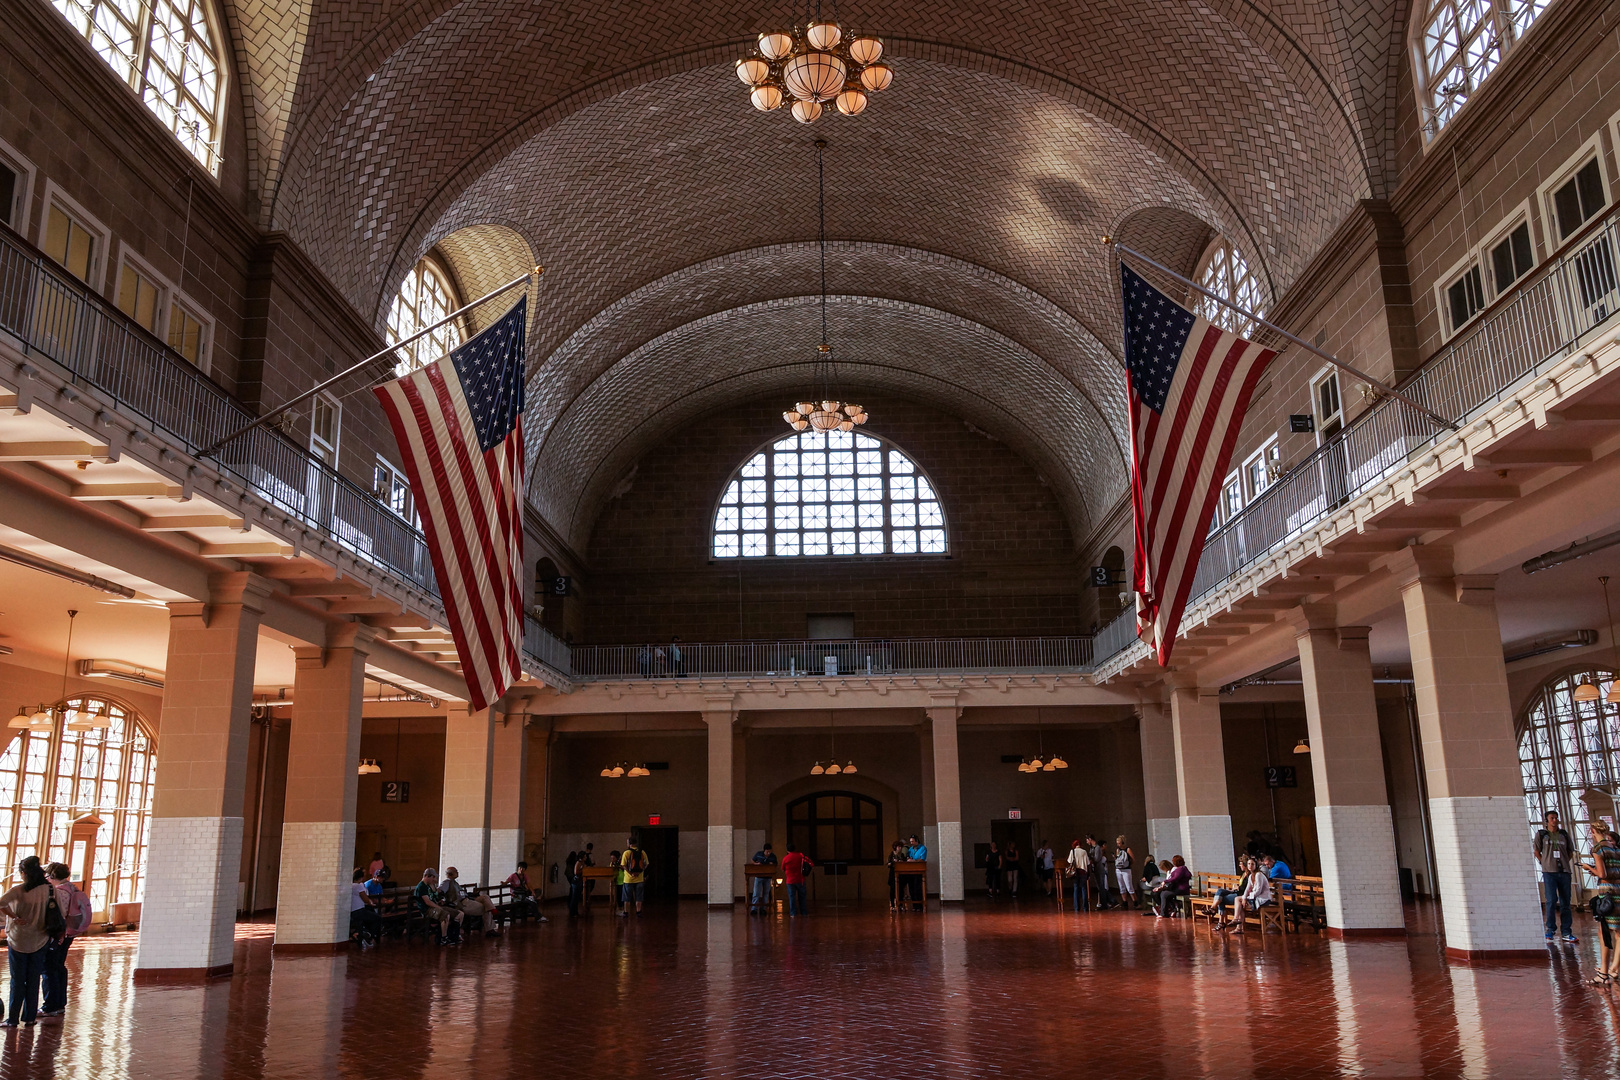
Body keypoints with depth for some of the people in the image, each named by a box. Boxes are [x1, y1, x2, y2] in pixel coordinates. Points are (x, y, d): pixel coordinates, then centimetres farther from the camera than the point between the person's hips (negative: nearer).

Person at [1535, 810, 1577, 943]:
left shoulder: (1564, 834, 12)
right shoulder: (1541, 834, 5)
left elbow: (1570, 851, 17)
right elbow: (1536, 851, 6)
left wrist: (1565, 863, 6)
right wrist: (1545, 864, -1)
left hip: (1564, 872, 3)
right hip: (1549, 872, -3)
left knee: (1565, 902, 5)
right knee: (1551, 900, -9)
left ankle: (1567, 932, 10)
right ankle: (1550, 929, 0)